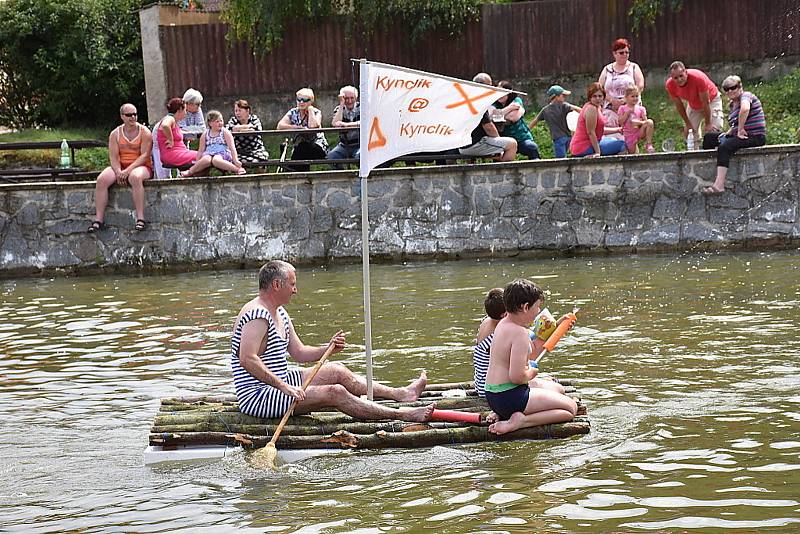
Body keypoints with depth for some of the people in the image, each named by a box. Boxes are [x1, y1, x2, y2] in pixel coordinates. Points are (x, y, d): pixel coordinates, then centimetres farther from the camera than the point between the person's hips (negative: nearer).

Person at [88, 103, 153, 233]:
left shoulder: (144, 132, -1)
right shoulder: (115, 134, 9)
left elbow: (145, 155, -11)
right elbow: (113, 157, 1)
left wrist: (128, 170, -22)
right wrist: (118, 172, -19)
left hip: (141, 166, -4)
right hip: (120, 167, 4)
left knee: (135, 177, -40)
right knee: (102, 180, -24)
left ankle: (140, 218, -38)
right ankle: (98, 220, -25)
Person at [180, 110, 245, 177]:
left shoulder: (225, 132, 7)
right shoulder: (205, 134, 14)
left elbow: (232, 147, 1)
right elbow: (201, 150, 18)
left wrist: (235, 161, -11)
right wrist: (196, 165, 13)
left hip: (223, 154, -2)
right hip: (208, 154, 2)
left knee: (216, 160, -40)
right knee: (206, 159, -36)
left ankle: (237, 169, -42)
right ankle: (190, 172, -23)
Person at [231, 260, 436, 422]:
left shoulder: (279, 313, 14)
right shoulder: (258, 315, -20)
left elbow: (299, 353, 19)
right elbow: (247, 359, -32)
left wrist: (329, 349, 1)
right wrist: (283, 387, -31)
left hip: (274, 386, 11)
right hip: (256, 398, -11)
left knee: (337, 371, 12)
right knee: (335, 393, -18)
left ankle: (400, 393, 20)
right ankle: (402, 415, -14)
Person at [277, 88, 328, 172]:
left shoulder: (316, 113, -3)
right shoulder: (293, 112, 4)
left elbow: (313, 126, -26)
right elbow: (280, 126, -12)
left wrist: (310, 109, -13)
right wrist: (298, 127, -20)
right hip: (300, 148, 3)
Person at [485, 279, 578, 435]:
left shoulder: (503, 323, 10)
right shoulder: (520, 332, -20)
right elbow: (517, 376, -28)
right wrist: (532, 372, -5)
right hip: (509, 397, -10)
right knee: (571, 408, -5)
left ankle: (502, 414, 11)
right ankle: (520, 421, -16)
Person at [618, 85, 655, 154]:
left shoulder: (641, 109, 7)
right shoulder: (623, 108, 4)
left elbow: (645, 121, 0)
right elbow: (620, 121, -5)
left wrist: (639, 122, -20)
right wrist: (627, 113, -13)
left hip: (639, 132, 1)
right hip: (629, 135, -1)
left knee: (650, 122, -27)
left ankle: (648, 144, -24)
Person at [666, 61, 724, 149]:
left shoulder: (698, 77, -40)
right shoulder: (670, 85, -26)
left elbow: (705, 103, -30)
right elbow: (679, 105, -11)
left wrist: (707, 124, -22)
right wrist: (688, 124, -6)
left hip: (711, 100, -4)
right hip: (693, 105, 4)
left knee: (714, 130, -16)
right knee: (688, 133, -3)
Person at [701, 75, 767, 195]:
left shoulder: (746, 96, -10)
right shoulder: (732, 104, 17)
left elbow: (745, 109, -33)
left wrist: (740, 130, -28)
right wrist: (728, 133, 5)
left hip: (755, 137, -10)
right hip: (741, 135, 10)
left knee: (724, 146, -33)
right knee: (709, 137, 13)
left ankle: (719, 185, -44)